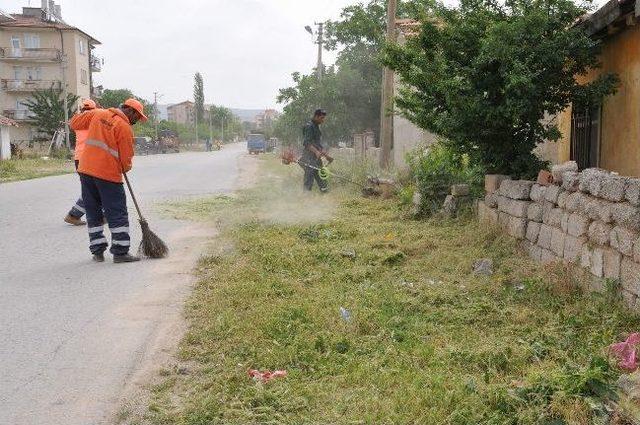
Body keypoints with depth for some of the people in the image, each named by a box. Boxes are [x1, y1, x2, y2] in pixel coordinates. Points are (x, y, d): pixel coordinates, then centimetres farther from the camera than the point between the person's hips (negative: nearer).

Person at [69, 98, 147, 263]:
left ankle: (97, 250, 16)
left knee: (93, 212, 13)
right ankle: (120, 252, 1)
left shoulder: (97, 114, 8)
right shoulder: (125, 128, -9)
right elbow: (126, 158, -5)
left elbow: (74, 123, 17)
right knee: (117, 213, 1)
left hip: (86, 170, 6)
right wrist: (125, 169, 16)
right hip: (108, 175, -6)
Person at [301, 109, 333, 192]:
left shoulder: (316, 127, 20)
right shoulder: (309, 126, -10)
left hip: (316, 158, 10)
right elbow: (307, 143, -22)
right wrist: (316, 152, -34)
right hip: (309, 158, -10)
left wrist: (326, 155, 22)